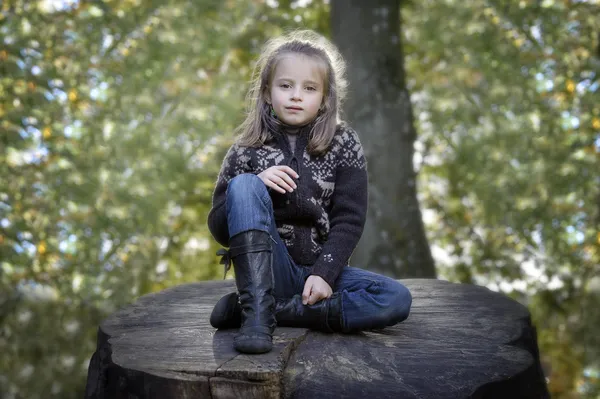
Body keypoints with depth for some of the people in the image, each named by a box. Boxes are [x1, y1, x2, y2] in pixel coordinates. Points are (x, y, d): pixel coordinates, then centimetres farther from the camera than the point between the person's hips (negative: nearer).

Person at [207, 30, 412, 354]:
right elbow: (218, 227, -1)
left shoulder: (343, 144, 2)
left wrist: (324, 273, -18)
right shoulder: (247, 151, 2)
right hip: (268, 272, -1)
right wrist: (255, 185, -19)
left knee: (397, 300, -23)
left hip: (320, 270, 2)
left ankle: (266, 309, -20)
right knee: (244, 186, -23)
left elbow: (349, 219, -4)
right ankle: (257, 312, -31)